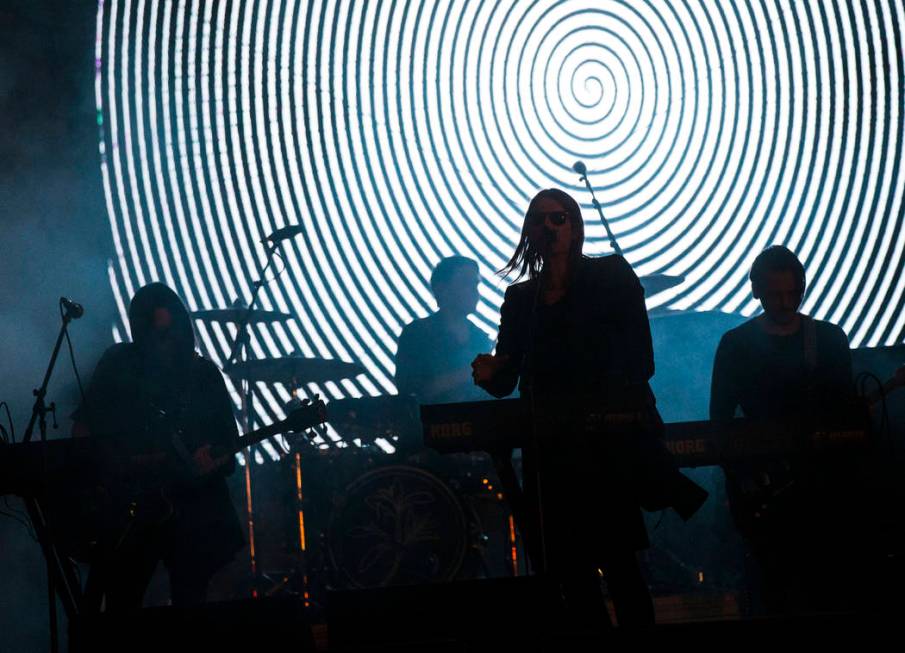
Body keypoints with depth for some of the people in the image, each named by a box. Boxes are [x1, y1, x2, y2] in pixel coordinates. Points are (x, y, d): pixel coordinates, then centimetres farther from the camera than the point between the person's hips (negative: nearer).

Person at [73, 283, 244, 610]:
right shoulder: (118, 365, 3)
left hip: (193, 507, 1)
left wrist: (212, 461, -17)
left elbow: (229, 447, 5)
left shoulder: (205, 374, 7)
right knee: (121, 610, -4)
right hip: (129, 508, -1)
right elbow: (82, 432, 6)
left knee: (191, 607, 2)